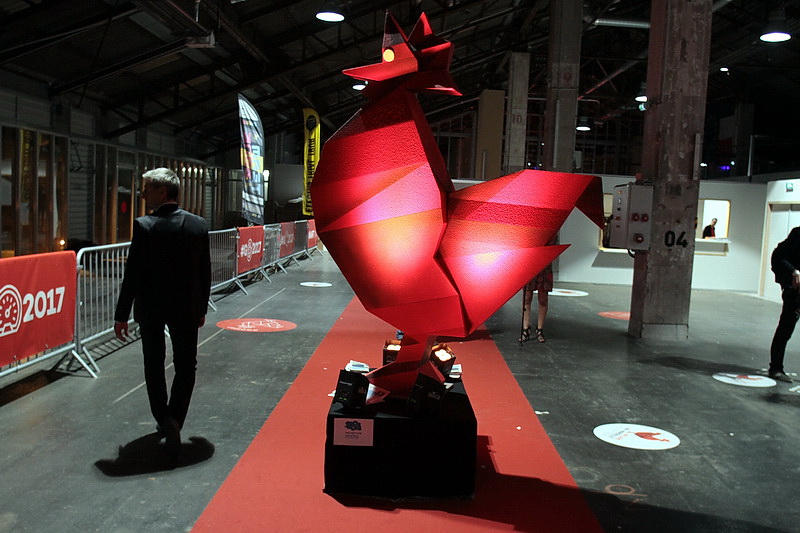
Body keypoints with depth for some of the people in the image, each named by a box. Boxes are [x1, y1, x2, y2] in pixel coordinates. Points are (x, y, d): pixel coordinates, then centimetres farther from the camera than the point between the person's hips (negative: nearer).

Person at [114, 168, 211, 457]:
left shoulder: (144, 226, -13)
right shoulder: (198, 224, -3)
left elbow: (133, 274, -13)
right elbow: (205, 272, 3)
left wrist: (121, 314, -6)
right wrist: (202, 309, 13)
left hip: (150, 307, -2)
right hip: (187, 308, 2)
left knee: (154, 366, 16)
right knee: (186, 366, 12)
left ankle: (163, 420, 21)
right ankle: (174, 418, -1)